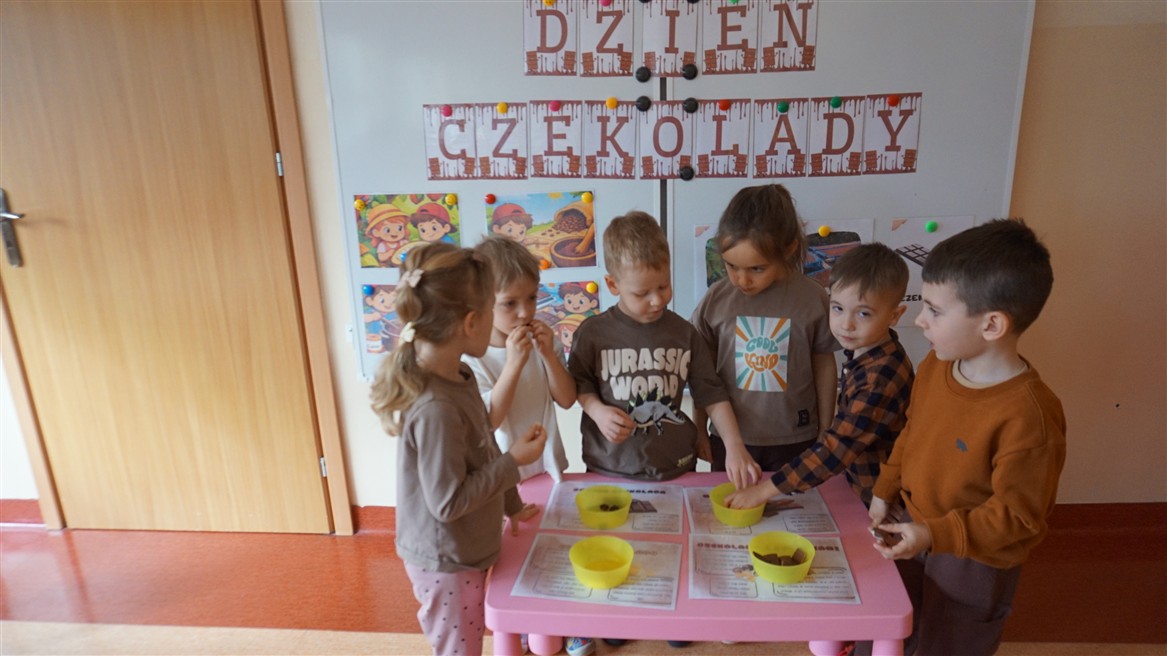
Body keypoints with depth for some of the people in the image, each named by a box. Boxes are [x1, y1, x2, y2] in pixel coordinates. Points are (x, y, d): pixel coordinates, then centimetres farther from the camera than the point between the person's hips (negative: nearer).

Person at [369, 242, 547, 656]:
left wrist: (511, 505, 18)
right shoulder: (435, 407, -32)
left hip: (464, 553, 8)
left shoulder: (458, 376, -4)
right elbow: (448, 501, -26)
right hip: (446, 563, -8)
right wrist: (514, 461, -21)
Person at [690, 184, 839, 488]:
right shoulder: (716, 299, -10)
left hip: (794, 442, 0)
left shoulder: (812, 298, -11)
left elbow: (824, 365, 2)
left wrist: (825, 434, 9)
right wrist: (699, 433, 7)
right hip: (729, 440, 1)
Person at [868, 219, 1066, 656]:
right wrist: (884, 491, 6)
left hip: (973, 561, -6)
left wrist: (935, 535, -31)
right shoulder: (933, 367, -11)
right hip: (915, 532, 6)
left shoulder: (1028, 416, -33)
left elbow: (1018, 517, -25)